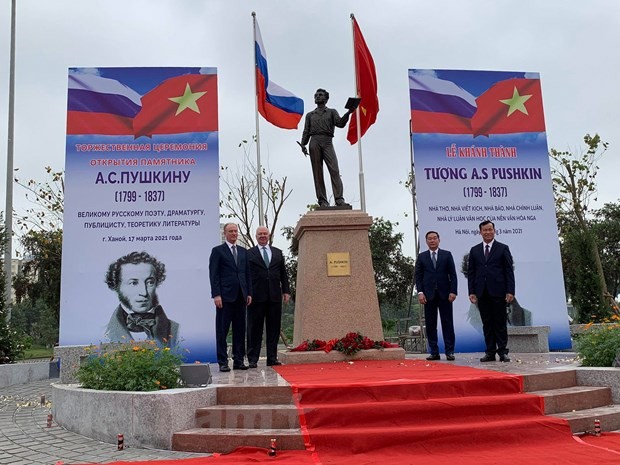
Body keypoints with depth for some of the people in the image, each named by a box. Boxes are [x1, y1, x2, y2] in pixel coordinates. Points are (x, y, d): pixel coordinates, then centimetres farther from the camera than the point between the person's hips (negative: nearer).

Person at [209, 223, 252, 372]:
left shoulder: (243, 251, 16)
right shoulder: (218, 251, 1)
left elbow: (247, 274, 16)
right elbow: (213, 274, -4)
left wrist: (249, 293, 8)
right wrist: (216, 295, -13)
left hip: (241, 296, 5)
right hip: (225, 297, -5)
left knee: (240, 329, 7)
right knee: (222, 330, 0)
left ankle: (238, 360, 14)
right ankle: (223, 362, 5)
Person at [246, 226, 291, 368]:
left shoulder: (278, 253, 16)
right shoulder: (249, 254, 5)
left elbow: (283, 273, 15)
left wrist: (286, 291, 7)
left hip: (275, 296, 3)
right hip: (256, 296, -3)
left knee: (274, 328, 5)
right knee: (255, 329, 1)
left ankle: (272, 358, 13)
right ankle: (253, 359, 6)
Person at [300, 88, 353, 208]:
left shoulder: (332, 112, 21)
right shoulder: (310, 115, 24)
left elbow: (340, 123, 4)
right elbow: (306, 131, 16)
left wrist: (348, 113, -12)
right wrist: (303, 144, 0)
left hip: (327, 142, -1)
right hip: (314, 142, 2)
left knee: (334, 170, -16)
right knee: (317, 173, -5)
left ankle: (339, 199, -21)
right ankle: (322, 201, -6)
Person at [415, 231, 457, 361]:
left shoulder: (447, 255, 8)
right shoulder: (421, 257, 10)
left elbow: (453, 274, 4)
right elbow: (418, 276, 6)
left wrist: (453, 291, -7)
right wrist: (420, 292, -6)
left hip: (445, 294, -1)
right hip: (429, 295, 1)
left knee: (447, 323, 0)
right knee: (430, 324, 2)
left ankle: (449, 351, 5)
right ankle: (434, 352, 7)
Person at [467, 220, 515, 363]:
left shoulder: (503, 248, 5)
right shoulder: (474, 250, 12)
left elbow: (509, 271, 0)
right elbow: (471, 272, 10)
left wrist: (510, 291, -8)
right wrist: (471, 292, 0)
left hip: (498, 292, -2)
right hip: (482, 293, 3)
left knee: (500, 323, 1)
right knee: (487, 324, 5)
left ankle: (503, 352, 6)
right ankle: (490, 352, 8)